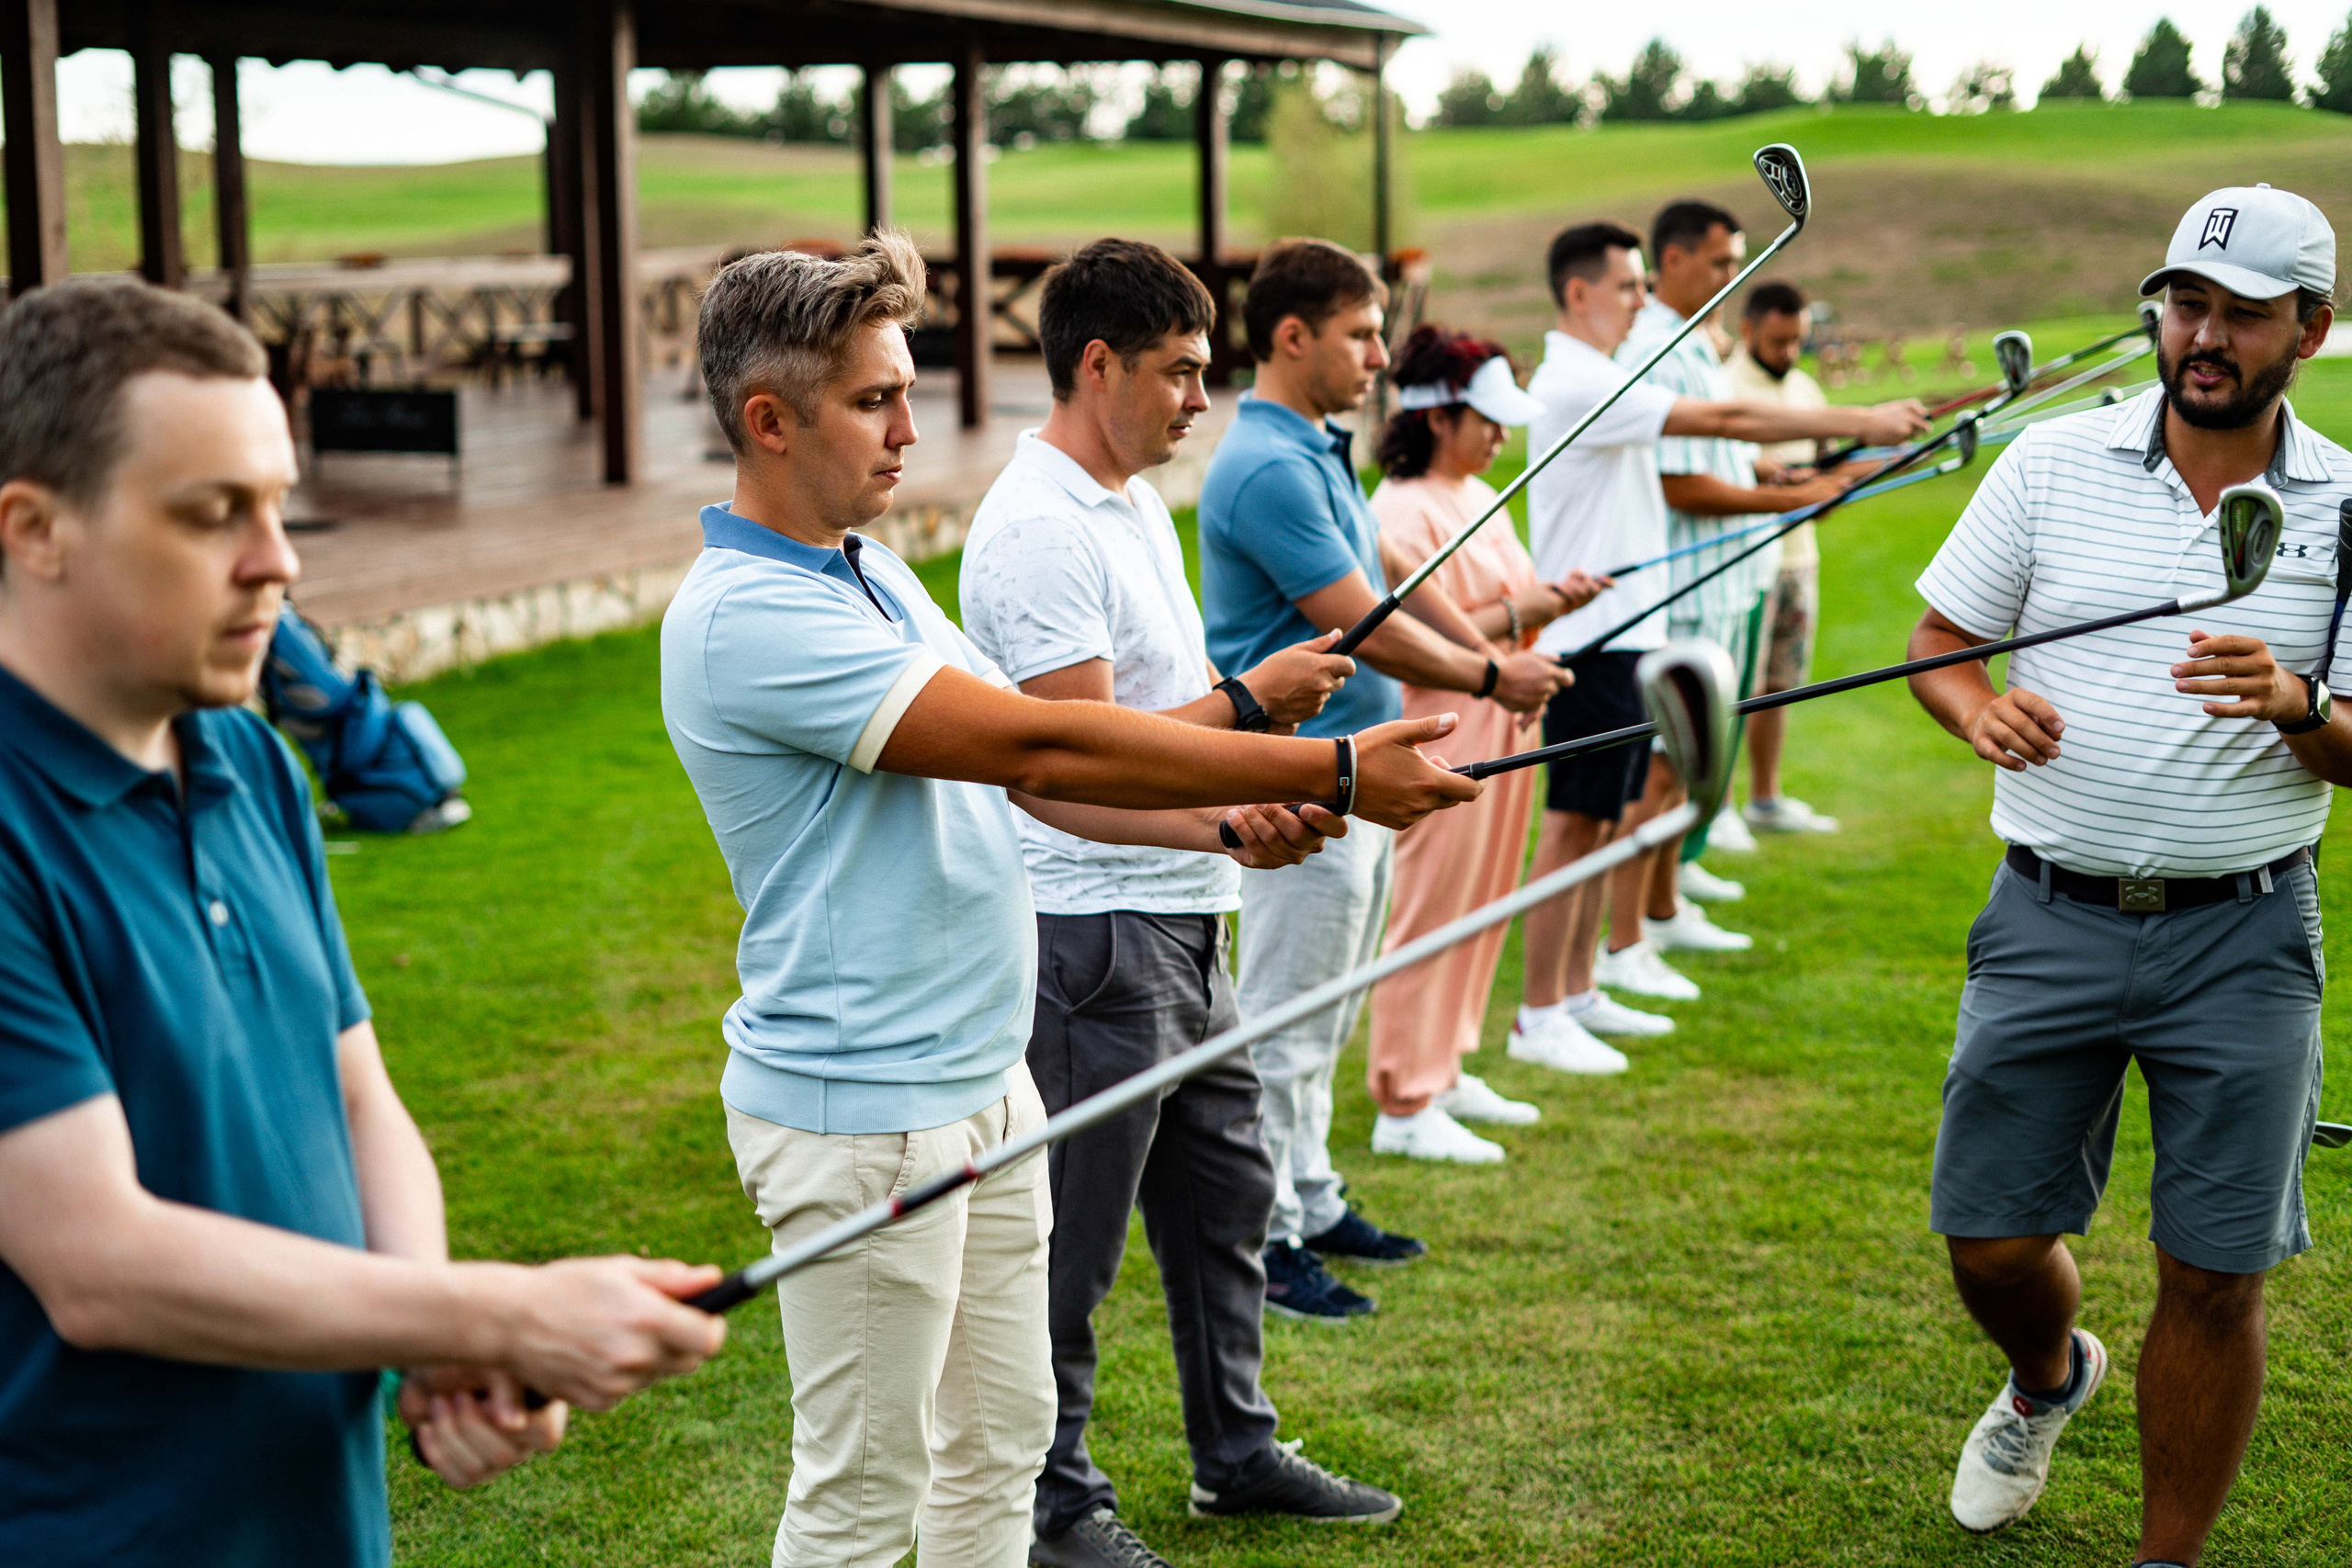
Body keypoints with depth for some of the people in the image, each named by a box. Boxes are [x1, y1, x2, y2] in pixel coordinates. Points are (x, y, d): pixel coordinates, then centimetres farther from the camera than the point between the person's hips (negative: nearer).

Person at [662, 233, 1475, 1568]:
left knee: (1001, 1442, 18)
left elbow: (1023, 777, 12)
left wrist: (1223, 824, -5)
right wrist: (1331, 771, -23)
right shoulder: (747, 618, -22)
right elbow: (1037, 747, -26)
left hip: (983, 1079, 10)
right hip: (860, 1113, -10)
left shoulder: (872, 570, 11)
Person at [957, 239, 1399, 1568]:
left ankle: (1238, 1448, 35)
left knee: (1226, 1192, 20)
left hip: (1183, 919, 10)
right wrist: (1249, 699, -15)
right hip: (1095, 927, -10)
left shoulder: (1136, 500, 13)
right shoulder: (1038, 529, -19)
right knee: (1072, 1237, 3)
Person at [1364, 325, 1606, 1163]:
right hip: (1442, 738, -10)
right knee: (1428, 913, -5)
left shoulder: (1478, 496, 14)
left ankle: (1445, 1072, 26)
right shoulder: (1403, 512, -16)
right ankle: (1403, 1107, 2)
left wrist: (1554, 597, 1)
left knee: (1481, 907, 15)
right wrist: (1515, 612, -18)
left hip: (1500, 727, 10)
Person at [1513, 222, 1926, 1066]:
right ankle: (1538, 1017, -1)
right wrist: (1861, 422, -19)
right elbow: (1728, 419, -22)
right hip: (1589, 636, -10)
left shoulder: (1596, 381, 17)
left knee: (1606, 814, 13)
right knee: (1574, 821, -6)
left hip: (1623, 630, 10)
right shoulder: (1577, 384, -17)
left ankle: (1579, 992, 20)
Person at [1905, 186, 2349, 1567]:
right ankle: (2050, 1377, 42)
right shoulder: (2053, 463, 2)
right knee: (1991, 1241, 6)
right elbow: (1938, 642, 8)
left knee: (2216, 1280, 1)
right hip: (2051, 921, 1)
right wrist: (1982, 711, -13)